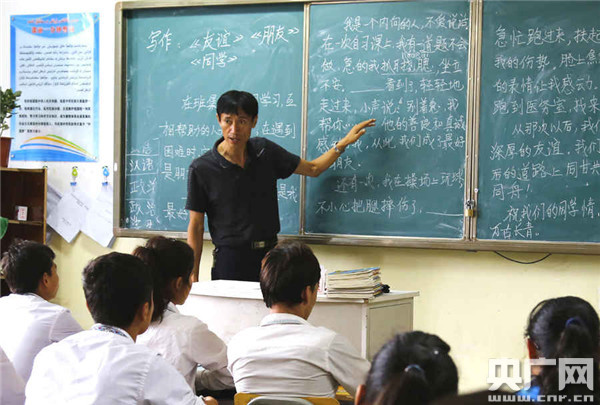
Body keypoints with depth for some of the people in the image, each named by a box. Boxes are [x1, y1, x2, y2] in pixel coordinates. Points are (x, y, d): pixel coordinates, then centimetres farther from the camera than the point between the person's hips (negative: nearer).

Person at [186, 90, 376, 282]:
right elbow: (196, 226, -3)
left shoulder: (265, 152, 5)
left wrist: (344, 142, 11)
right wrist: (193, 277, -7)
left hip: (270, 255, 3)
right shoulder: (201, 169, -6)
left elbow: (313, 168, 20)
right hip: (230, 260, -3)